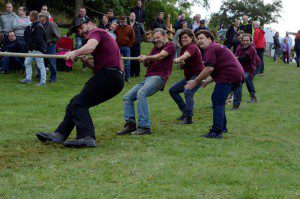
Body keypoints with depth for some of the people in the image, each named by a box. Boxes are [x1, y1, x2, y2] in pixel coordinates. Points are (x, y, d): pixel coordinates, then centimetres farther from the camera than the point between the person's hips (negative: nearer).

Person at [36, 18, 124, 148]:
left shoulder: (95, 32, 4)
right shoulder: (103, 35, 33)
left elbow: (90, 46, -23)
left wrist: (75, 53, -38)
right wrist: (87, 62, 8)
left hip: (109, 75, -10)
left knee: (79, 103, -19)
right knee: (76, 103, 12)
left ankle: (87, 137, -34)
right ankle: (59, 134, 9)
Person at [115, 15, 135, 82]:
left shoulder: (129, 28, 4)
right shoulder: (116, 27, 7)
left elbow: (133, 38, 6)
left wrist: (130, 45, -2)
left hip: (126, 47, -1)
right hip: (118, 47, 1)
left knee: (127, 63, -1)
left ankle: (127, 77, 5)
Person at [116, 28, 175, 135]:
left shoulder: (170, 45, 5)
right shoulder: (155, 48, 28)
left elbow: (161, 56, -14)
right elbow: (147, 64, 19)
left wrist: (146, 58, -17)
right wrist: (145, 61, -3)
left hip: (158, 77, -9)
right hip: (148, 77, 9)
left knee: (141, 93, -32)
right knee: (128, 97, -3)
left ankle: (144, 127, -35)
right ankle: (130, 125, -10)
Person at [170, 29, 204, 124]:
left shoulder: (192, 47, -16)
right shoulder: (183, 49, 11)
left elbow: (186, 55, -40)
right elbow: (182, 67, 13)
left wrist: (178, 59, -60)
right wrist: (182, 64, -10)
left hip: (198, 75, -10)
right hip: (188, 76, 10)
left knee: (188, 92, -31)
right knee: (172, 90, 11)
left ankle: (188, 118, -30)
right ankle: (185, 112, 16)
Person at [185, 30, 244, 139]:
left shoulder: (210, 48, -5)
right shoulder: (217, 47, 28)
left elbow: (209, 68, -17)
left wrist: (195, 81, -9)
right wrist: (207, 81, 25)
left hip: (229, 76, -11)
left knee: (217, 102, -11)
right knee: (216, 98, 21)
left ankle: (216, 132, -17)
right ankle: (222, 127, 26)